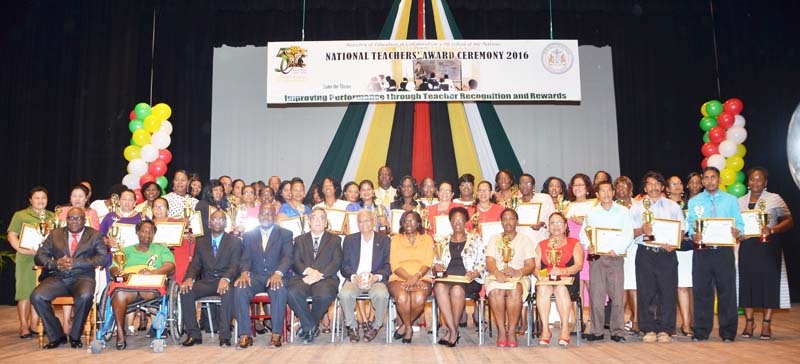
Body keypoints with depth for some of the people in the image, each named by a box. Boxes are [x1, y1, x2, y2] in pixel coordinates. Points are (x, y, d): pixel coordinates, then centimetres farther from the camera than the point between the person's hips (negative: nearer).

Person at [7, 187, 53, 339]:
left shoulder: (53, 217, 18)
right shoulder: (20, 215, 8)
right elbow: (12, 235, 2)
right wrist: (21, 249, -12)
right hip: (27, 259, -3)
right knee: (25, 292, -3)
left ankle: (34, 326, 10)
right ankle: (24, 327, 3)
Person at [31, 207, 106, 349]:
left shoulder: (95, 235, 9)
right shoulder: (55, 234, 18)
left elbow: (102, 258, -5)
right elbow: (39, 256, 10)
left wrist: (75, 262, -16)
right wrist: (55, 264, -11)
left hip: (82, 277, -3)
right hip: (58, 278, 3)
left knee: (85, 296, -35)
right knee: (37, 296, -24)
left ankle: (75, 337, -12)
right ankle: (56, 336, -7)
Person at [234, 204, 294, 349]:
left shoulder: (285, 234, 8)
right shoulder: (248, 235, 16)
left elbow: (287, 257, -5)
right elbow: (245, 258, 6)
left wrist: (278, 273, -26)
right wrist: (244, 272, -18)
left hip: (277, 276, -2)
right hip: (255, 276, 2)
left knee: (280, 290, -36)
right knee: (239, 289, -29)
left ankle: (276, 334, -25)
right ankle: (245, 335, -22)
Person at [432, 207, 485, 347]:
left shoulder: (475, 239, 17)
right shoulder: (443, 241, 25)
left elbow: (482, 263, 8)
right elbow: (435, 264, 22)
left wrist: (474, 273, -12)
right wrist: (437, 267, -2)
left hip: (468, 280, -2)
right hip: (446, 278, 2)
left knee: (457, 289, -37)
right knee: (439, 287, -34)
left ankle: (452, 331, -22)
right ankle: (454, 331, -33)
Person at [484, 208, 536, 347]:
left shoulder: (525, 239, 15)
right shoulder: (494, 239, 18)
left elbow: (531, 265, 5)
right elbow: (490, 262, 4)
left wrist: (517, 272, -17)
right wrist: (497, 273, -19)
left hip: (519, 278, 0)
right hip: (496, 276, 1)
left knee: (515, 289, -36)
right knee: (496, 290, -35)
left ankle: (512, 331, -29)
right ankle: (501, 331, -28)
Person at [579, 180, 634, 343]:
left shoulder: (623, 212, 8)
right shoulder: (591, 213, 13)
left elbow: (629, 234, 0)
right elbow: (583, 233, 9)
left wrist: (617, 249, -14)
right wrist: (588, 246, -11)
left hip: (615, 257, -1)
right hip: (596, 257, 1)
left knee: (617, 294, -3)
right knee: (596, 294, -1)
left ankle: (618, 331, 6)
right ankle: (597, 331, 8)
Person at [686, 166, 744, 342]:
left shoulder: (731, 200, 9)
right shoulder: (694, 202, 11)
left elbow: (739, 224, 5)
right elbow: (690, 224, 6)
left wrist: (737, 231, -17)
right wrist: (693, 235, -15)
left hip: (724, 250, 0)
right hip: (702, 251, 1)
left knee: (727, 291, 1)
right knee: (701, 291, 2)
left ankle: (728, 333, 11)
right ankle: (701, 332, 11)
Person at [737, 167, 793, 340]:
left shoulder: (774, 199, 2)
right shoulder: (740, 201, 12)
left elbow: (789, 221, -1)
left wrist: (772, 230, -17)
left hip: (769, 245, -3)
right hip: (747, 245, 3)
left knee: (769, 282, -2)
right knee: (747, 281, 2)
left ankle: (766, 324, 5)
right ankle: (749, 322, 12)